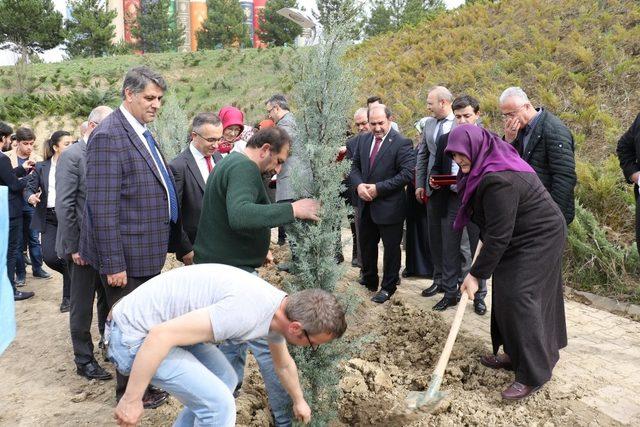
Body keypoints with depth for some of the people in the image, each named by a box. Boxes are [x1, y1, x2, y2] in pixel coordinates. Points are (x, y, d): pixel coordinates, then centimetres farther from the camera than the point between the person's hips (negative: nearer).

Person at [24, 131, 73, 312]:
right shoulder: (41, 167, 4)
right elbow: (29, 188, 3)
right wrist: (31, 197, -20)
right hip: (49, 217, 2)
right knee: (49, 257, -9)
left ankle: (68, 297, 15)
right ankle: (72, 274, 24)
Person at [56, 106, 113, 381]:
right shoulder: (72, 156, -12)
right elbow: (64, 206, -15)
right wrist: (73, 247, -15)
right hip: (84, 246, -6)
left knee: (108, 298, 16)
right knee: (82, 306, 6)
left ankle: (108, 342, 35)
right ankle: (84, 361, 19)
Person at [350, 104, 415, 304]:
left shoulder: (402, 143, -13)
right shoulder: (363, 139, 6)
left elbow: (407, 173, -18)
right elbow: (355, 166, 11)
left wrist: (378, 188, -20)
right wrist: (359, 185, -10)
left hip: (389, 206, -6)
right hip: (366, 204, 6)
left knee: (391, 248, 8)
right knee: (366, 245, 18)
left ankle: (388, 287, 24)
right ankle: (369, 281, 37)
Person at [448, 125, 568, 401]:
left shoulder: (498, 180, -30)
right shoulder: (490, 165, 1)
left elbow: (499, 235, -28)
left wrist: (476, 274, -24)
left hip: (538, 240, -10)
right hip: (522, 236, 10)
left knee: (518, 297, -12)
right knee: (505, 293, 12)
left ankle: (533, 374, -2)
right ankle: (515, 355, 25)